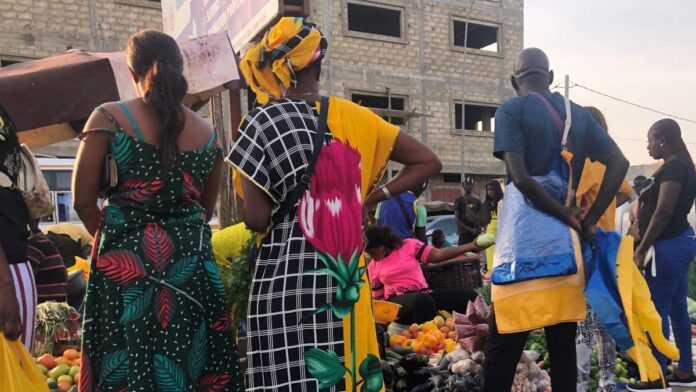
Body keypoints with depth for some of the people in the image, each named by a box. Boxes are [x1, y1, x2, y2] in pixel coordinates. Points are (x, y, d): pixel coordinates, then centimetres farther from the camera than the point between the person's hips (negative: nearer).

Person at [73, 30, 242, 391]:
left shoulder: (108, 118, -3)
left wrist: (112, 238, 12)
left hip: (125, 262, -3)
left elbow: (84, 202, -3)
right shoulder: (206, 132, 8)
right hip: (191, 261, 3)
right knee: (189, 362, 12)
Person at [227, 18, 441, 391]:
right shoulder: (355, 117, 5)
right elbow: (428, 162, 9)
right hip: (349, 276, 5)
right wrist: (370, 199, 9)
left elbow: (256, 218, -12)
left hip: (287, 277, -4)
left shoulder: (262, 122, -7)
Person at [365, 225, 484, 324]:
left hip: (423, 294, 2)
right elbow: (377, 297, 17)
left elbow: (438, 255, -5)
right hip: (396, 302, -1)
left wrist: (471, 246, -15)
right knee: (423, 301, -38)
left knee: (468, 295, -18)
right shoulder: (372, 266, 10)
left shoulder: (409, 245, 3)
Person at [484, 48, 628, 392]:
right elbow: (619, 163, 9)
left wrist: (570, 218, -4)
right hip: (566, 239, 6)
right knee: (563, 340, 11)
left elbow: (521, 177, -13)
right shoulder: (578, 114, 15)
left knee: (505, 340, -2)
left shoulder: (511, 110, -1)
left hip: (523, 235, -5)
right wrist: (588, 220, 5)